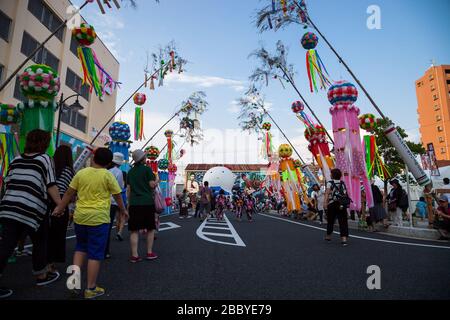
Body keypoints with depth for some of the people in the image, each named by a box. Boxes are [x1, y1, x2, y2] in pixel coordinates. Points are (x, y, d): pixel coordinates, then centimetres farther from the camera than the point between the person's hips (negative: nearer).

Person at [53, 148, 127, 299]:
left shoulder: (81, 173, 2)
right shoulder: (108, 175, -7)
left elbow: (69, 193, 7)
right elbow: (117, 196, 0)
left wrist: (60, 208, 20)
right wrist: (123, 210, 16)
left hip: (80, 217, 4)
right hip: (99, 218, -4)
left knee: (81, 247, 25)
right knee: (95, 253, 6)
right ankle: (91, 289, 14)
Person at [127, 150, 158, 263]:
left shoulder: (131, 171, 12)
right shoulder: (147, 169, -3)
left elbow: (128, 189, 13)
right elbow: (152, 185, -7)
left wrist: (129, 203, 18)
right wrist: (156, 182, 13)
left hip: (134, 203, 4)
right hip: (147, 202, -4)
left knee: (134, 230, 5)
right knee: (150, 228, 10)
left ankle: (134, 255, 3)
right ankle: (149, 253, 13)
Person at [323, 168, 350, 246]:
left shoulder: (330, 183, 0)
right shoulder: (343, 183, 11)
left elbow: (327, 192, -16)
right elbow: (345, 194, 11)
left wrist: (325, 202, -26)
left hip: (332, 204, -2)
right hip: (342, 205, 2)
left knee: (330, 220, 14)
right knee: (343, 221, -1)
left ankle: (328, 236, 29)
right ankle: (344, 238, -13)